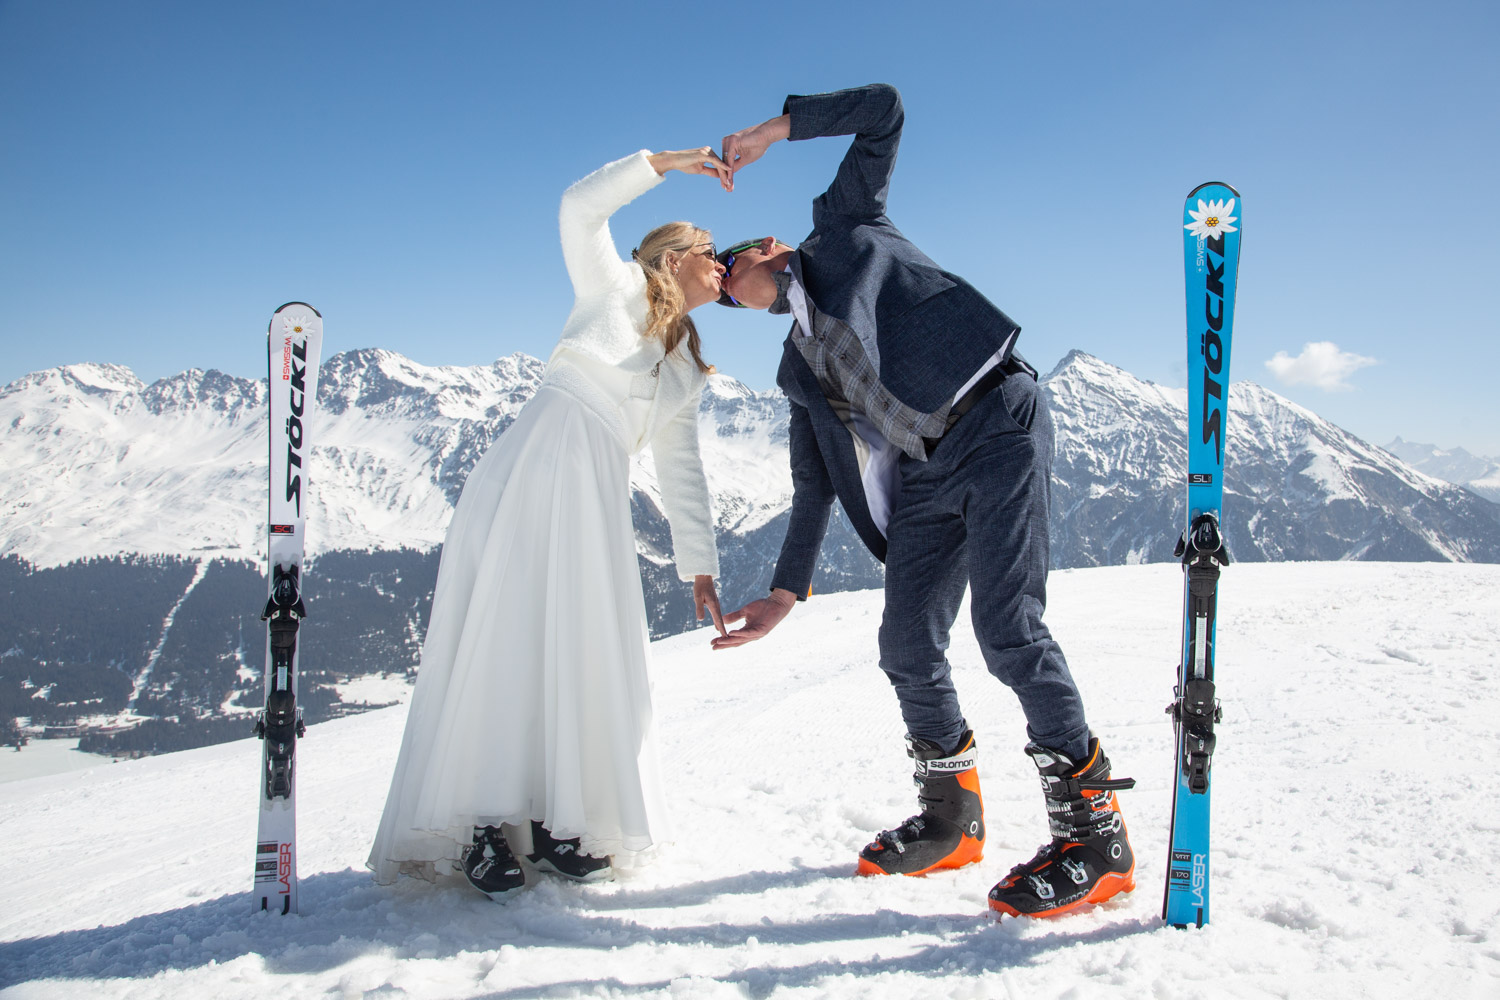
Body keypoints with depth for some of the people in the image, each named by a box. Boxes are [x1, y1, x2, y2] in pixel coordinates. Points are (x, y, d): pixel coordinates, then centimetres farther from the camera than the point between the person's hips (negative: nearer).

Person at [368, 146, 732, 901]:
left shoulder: (687, 376, 22)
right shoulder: (615, 290, 11)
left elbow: (682, 474, 19)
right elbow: (581, 207, -3)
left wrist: (699, 567, 13)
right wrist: (669, 162, -2)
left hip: (594, 500, 6)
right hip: (532, 471, -5)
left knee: (583, 653, -1)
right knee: (502, 641, -9)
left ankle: (555, 822, 7)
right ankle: (484, 828, -5)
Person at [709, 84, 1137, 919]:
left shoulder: (844, 230, 14)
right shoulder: (799, 368, 23)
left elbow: (884, 110, 9)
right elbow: (815, 487, 20)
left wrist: (778, 128, 6)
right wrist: (787, 591, 13)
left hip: (997, 421, -7)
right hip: (927, 476, 7)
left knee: (1008, 630, -16)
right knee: (909, 647, 3)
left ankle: (1095, 832, -5)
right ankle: (952, 819, 23)